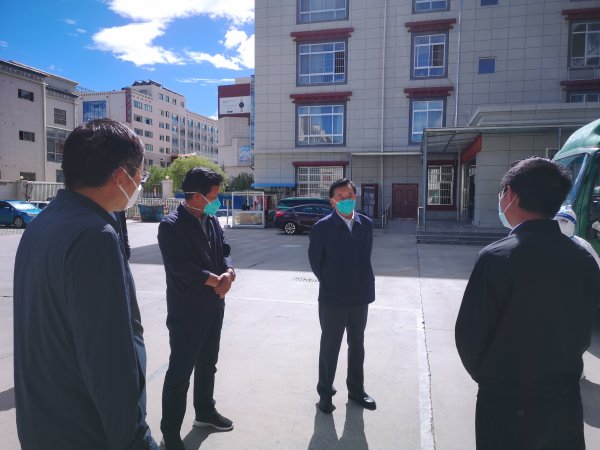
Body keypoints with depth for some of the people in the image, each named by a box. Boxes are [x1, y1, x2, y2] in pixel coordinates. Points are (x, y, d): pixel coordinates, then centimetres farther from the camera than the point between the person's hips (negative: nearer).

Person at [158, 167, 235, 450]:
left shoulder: (212, 221, 7)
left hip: (214, 306, 7)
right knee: (180, 371, 3)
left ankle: (205, 411, 41)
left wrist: (229, 274, -15)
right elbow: (181, 267, -24)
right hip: (186, 310, -7)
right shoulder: (171, 226, -16)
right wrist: (216, 280, -17)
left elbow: (225, 251, 7)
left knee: (207, 364, 21)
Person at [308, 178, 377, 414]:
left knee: (357, 345, 18)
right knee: (330, 347, 10)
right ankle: (325, 393, 28)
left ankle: (356, 390, 36)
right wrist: (330, 284, 1)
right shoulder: (322, 227, -12)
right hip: (332, 298, -4)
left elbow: (366, 255, 10)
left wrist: (361, 281, 7)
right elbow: (315, 260, -3)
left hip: (360, 296, 4)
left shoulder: (366, 224, 1)